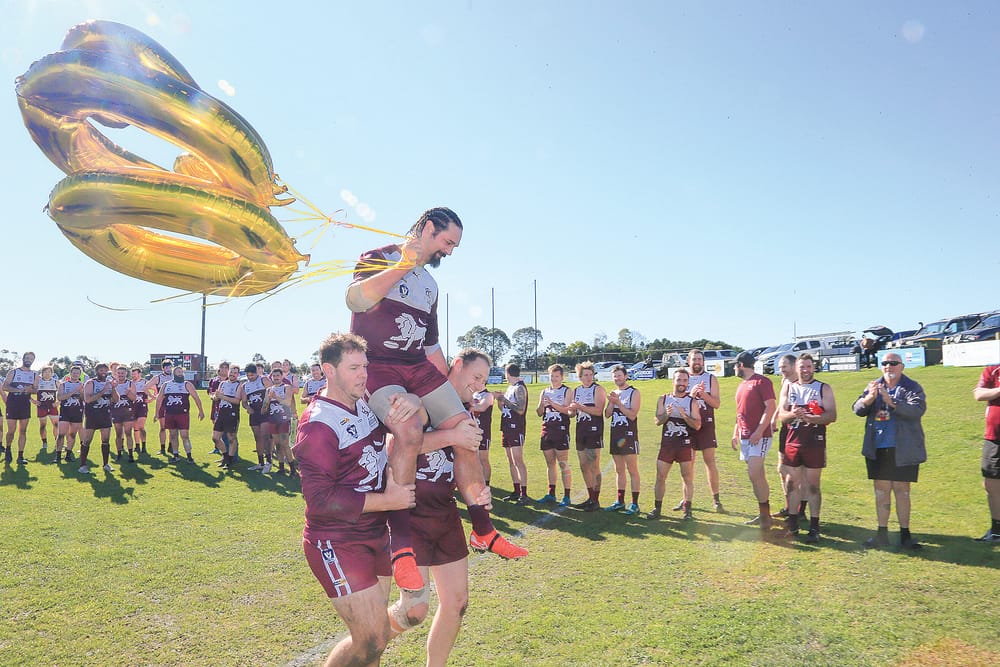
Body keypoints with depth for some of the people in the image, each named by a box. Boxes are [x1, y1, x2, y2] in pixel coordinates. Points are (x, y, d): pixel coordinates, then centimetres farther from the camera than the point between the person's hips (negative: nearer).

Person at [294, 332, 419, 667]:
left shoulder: (366, 403, 4)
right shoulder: (318, 424, -19)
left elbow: (418, 423, 9)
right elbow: (320, 499, -23)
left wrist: (412, 402, -16)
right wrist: (387, 501, -20)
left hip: (375, 535, 8)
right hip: (337, 544, -8)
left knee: (377, 633, 17)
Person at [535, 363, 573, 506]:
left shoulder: (567, 391, 0)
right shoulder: (545, 392, 15)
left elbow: (568, 410, -13)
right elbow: (539, 413, 13)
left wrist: (553, 404, -23)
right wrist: (542, 405, -9)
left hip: (561, 431, -5)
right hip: (546, 431, 5)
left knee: (563, 464, -5)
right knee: (550, 464, 11)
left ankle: (566, 496, -2)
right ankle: (551, 494, 19)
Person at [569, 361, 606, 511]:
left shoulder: (598, 389, -5)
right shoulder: (576, 391, 15)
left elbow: (598, 410, -17)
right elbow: (571, 413, 18)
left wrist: (580, 407, -20)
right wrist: (572, 410, -5)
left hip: (594, 431, -7)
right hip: (581, 431, 7)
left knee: (594, 467, -5)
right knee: (584, 467, 11)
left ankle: (596, 501, 2)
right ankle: (590, 498, 22)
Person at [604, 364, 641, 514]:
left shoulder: (634, 393, -5)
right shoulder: (614, 393, 14)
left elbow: (632, 415, -15)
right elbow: (607, 414, 7)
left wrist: (618, 402, -18)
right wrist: (612, 402, -9)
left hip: (629, 435, -6)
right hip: (615, 434, 7)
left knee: (632, 470, -4)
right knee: (619, 471, 11)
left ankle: (635, 504, -1)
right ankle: (620, 502, 18)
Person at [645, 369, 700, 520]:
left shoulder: (692, 401, 1)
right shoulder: (663, 399, 7)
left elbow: (697, 425, -6)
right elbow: (658, 421, 0)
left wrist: (684, 415, -21)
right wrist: (667, 414, -19)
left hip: (686, 444, -2)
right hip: (667, 443, 2)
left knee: (687, 477, 2)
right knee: (660, 477, 2)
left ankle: (687, 510, 13)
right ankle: (657, 509, 12)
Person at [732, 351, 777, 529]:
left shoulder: (762, 382, -9)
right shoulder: (741, 385, 19)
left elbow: (770, 407, -15)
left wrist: (759, 431, -21)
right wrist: (735, 434, 18)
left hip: (759, 437, -9)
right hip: (745, 437, 9)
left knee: (754, 475, -15)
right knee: (757, 476, 11)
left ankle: (764, 515, -5)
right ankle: (764, 514, 17)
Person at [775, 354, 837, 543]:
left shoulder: (824, 389, 2)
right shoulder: (788, 389, 10)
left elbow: (832, 415, -7)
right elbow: (781, 416, 5)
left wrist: (809, 418, -22)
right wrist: (792, 414, -18)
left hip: (815, 442, -3)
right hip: (793, 442, 3)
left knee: (813, 485, 2)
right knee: (792, 482, 7)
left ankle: (814, 527, 6)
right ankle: (792, 521, 17)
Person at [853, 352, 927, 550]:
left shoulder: (912, 388, -2)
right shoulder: (874, 386, 9)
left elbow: (917, 410, -20)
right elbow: (858, 409, -2)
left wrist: (891, 402, -31)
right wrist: (869, 398, -22)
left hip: (902, 450, -3)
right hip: (877, 449, 3)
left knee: (902, 491, 4)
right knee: (881, 490, 8)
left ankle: (905, 534, 14)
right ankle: (882, 533, 15)